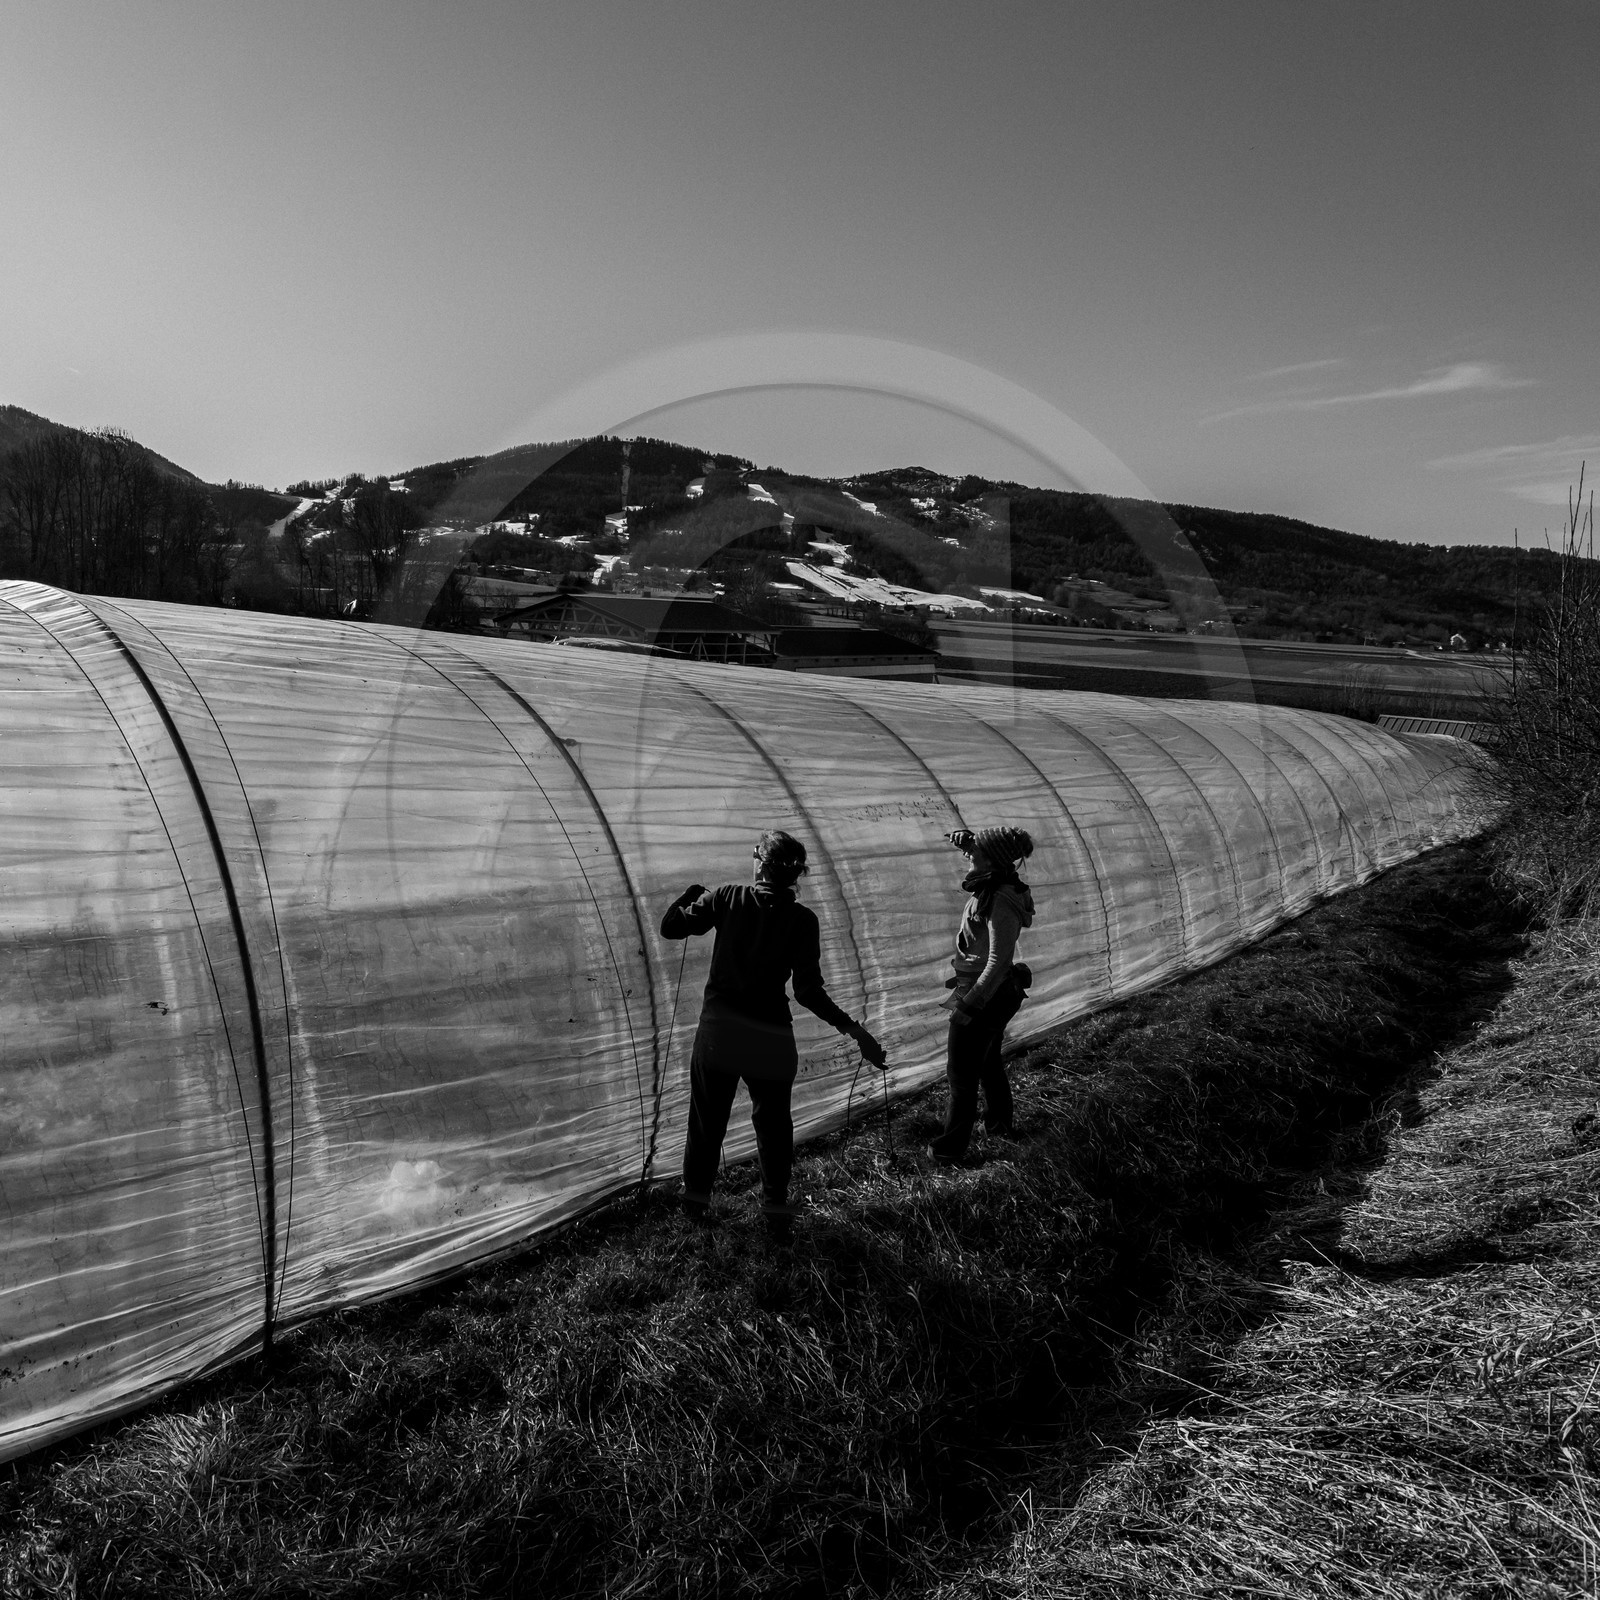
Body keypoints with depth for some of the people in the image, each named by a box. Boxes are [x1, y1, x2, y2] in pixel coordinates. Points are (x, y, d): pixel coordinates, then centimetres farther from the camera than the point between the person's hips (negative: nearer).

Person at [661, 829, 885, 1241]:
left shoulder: (727, 897, -5)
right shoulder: (802, 920, -7)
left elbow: (670, 926, -1)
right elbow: (809, 993, -11)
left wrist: (692, 892, 16)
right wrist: (854, 1030, -6)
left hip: (717, 1032, 1)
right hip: (770, 1037, -1)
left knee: (707, 1119, 18)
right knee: (773, 1123, 17)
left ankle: (695, 1200, 31)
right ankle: (775, 1212, 21)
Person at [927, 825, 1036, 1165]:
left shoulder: (1001, 902, -28)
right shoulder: (993, 885, -2)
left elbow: (999, 961, -28)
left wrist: (968, 1004, -25)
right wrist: (966, 839, -1)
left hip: (982, 996, -9)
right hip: (1001, 992, 9)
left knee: (962, 1074, 4)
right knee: (988, 1062, 27)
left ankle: (951, 1149, 16)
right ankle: (1000, 1124, 44)